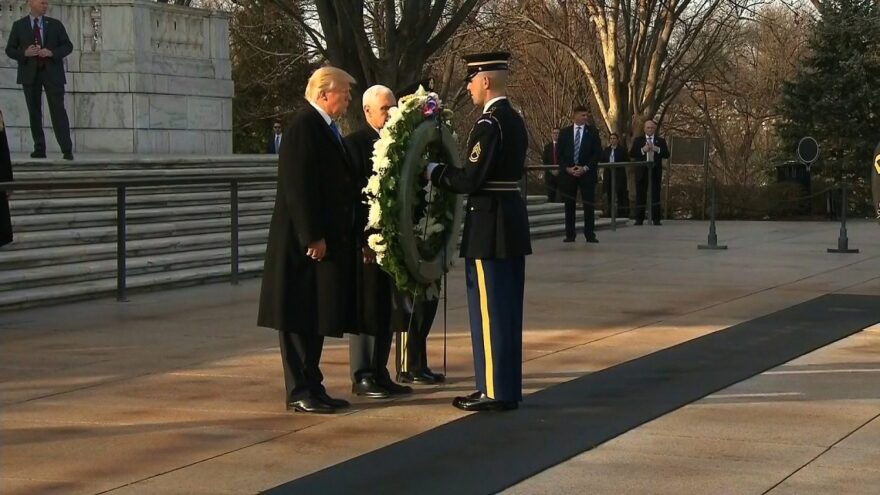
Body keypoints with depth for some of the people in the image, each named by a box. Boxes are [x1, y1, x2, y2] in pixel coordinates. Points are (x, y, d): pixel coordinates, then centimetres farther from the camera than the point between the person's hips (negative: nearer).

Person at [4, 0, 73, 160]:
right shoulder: (19, 25, 7)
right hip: (30, 73, 1)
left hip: (52, 72, -1)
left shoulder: (55, 24, 8)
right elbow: (9, 50, 6)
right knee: (34, 111, 3)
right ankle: (39, 149, 8)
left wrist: (51, 53, -12)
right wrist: (25, 53, -14)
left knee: (58, 110, -9)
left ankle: (67, 150, -13)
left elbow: (68, 46, 6)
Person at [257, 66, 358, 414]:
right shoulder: (303, 127, -14)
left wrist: (341, 235, 17)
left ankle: (312, 388, 18)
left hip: (327, 238, 9)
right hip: (304, 242, -9)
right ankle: (300, 392, 2)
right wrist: (312, 238, -21)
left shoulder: (326, 128, 15)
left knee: (316, 317, 12)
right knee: (301, 317, -3)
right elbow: (298, 187, -19)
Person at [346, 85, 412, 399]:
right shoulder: (355, 144, -7)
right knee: (367, 309, -2)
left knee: (386, 309, 10)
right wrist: (363, 240, -17)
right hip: (367, 241, -7)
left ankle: (379, 372, 18)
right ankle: (362, 376, 4)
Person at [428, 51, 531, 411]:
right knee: (507, 308, 14)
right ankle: (508, 386, 21)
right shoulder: (515, 120, 12)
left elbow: (469, 180, -22)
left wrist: (434, 171, -6)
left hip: (488, 224, -9)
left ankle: (495, 392, 2)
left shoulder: (489, 124, -17)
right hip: (512, 220, 9)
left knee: (489, 308, -3)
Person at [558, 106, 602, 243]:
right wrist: (567, 168, -9)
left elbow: (597, 153, 0)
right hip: (568, 173, 1)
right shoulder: (564, 133, 8)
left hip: (587, 173, -1)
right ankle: (570, 235, 7)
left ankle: (590, 235, 0)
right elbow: (560, 154, 6)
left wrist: (585, 168, -10)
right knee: (569, 205, 2)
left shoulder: (592, 133, 5)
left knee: (589, 205, -3)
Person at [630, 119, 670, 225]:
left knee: (655, 195, 0)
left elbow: (667, 154, 2)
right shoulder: (638, 140, 8)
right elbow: (631, 154, -1)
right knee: (640, 196, 1)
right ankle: (639, 219, 5)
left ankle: (656, 219, 3)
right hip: (641, 171, 0)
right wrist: (642, 150, -15)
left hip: (655, 171, 0)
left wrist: (657, 149, -14)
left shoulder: (661, 141, 10)